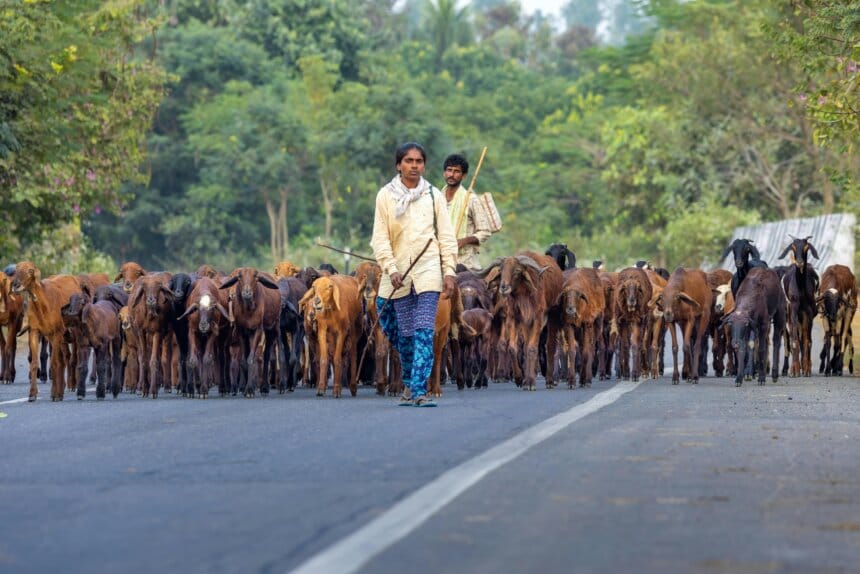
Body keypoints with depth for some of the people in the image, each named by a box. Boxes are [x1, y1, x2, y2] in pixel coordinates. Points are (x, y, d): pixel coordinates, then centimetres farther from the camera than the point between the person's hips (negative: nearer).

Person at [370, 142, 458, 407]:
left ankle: (419, 390, -14)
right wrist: (391, 269, -10)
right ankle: (409, 384, 24)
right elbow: (380, 237, 1)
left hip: (428, 269, -1)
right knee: (405, 333, 6)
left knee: (424, 332, -10)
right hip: (399, 271, 1)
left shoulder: (434, 195, 6)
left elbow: (446, 236, 7)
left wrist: (449, 271, -1)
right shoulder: (386, 195, 3)